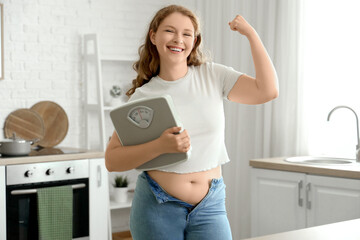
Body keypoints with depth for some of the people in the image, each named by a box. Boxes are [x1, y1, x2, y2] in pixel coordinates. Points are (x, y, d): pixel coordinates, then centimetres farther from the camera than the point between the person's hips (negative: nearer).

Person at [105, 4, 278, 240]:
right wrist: (160, 146, -20)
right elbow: (112, 161, -4)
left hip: (210, 207, 1)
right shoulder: (143, 96, -1)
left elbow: (267, 91, -8)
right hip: (157, 208, -1)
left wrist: (251, 34, -5)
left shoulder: (213, 76, 3)